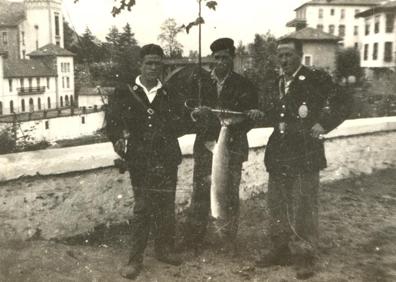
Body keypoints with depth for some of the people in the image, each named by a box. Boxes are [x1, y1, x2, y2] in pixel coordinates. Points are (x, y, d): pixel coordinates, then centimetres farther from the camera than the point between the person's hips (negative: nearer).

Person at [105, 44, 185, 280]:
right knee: (142, 208, -1)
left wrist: (170, 123, -8)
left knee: (166, 207, 7)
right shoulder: (124, 94, 4)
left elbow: (180, 128, 10)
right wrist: (121, 141, -13)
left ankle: (165, 249, 25)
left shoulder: (169, 94, 11)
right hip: (140, 161, -2)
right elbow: (113, 124, 2)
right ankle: (136, 259, 9)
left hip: (167, 159, 3)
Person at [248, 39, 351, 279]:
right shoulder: (279, 82, 14)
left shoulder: (317, 78, -7)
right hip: (278, 154, 7)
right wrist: (263, 115, 2)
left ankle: (306, 256, 14)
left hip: (305, 154, -7)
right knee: (277, 205, 13)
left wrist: (323, 124, -16)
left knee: (304, 208, -1)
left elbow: (343, 103, -8)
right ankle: (281, 250, 29)